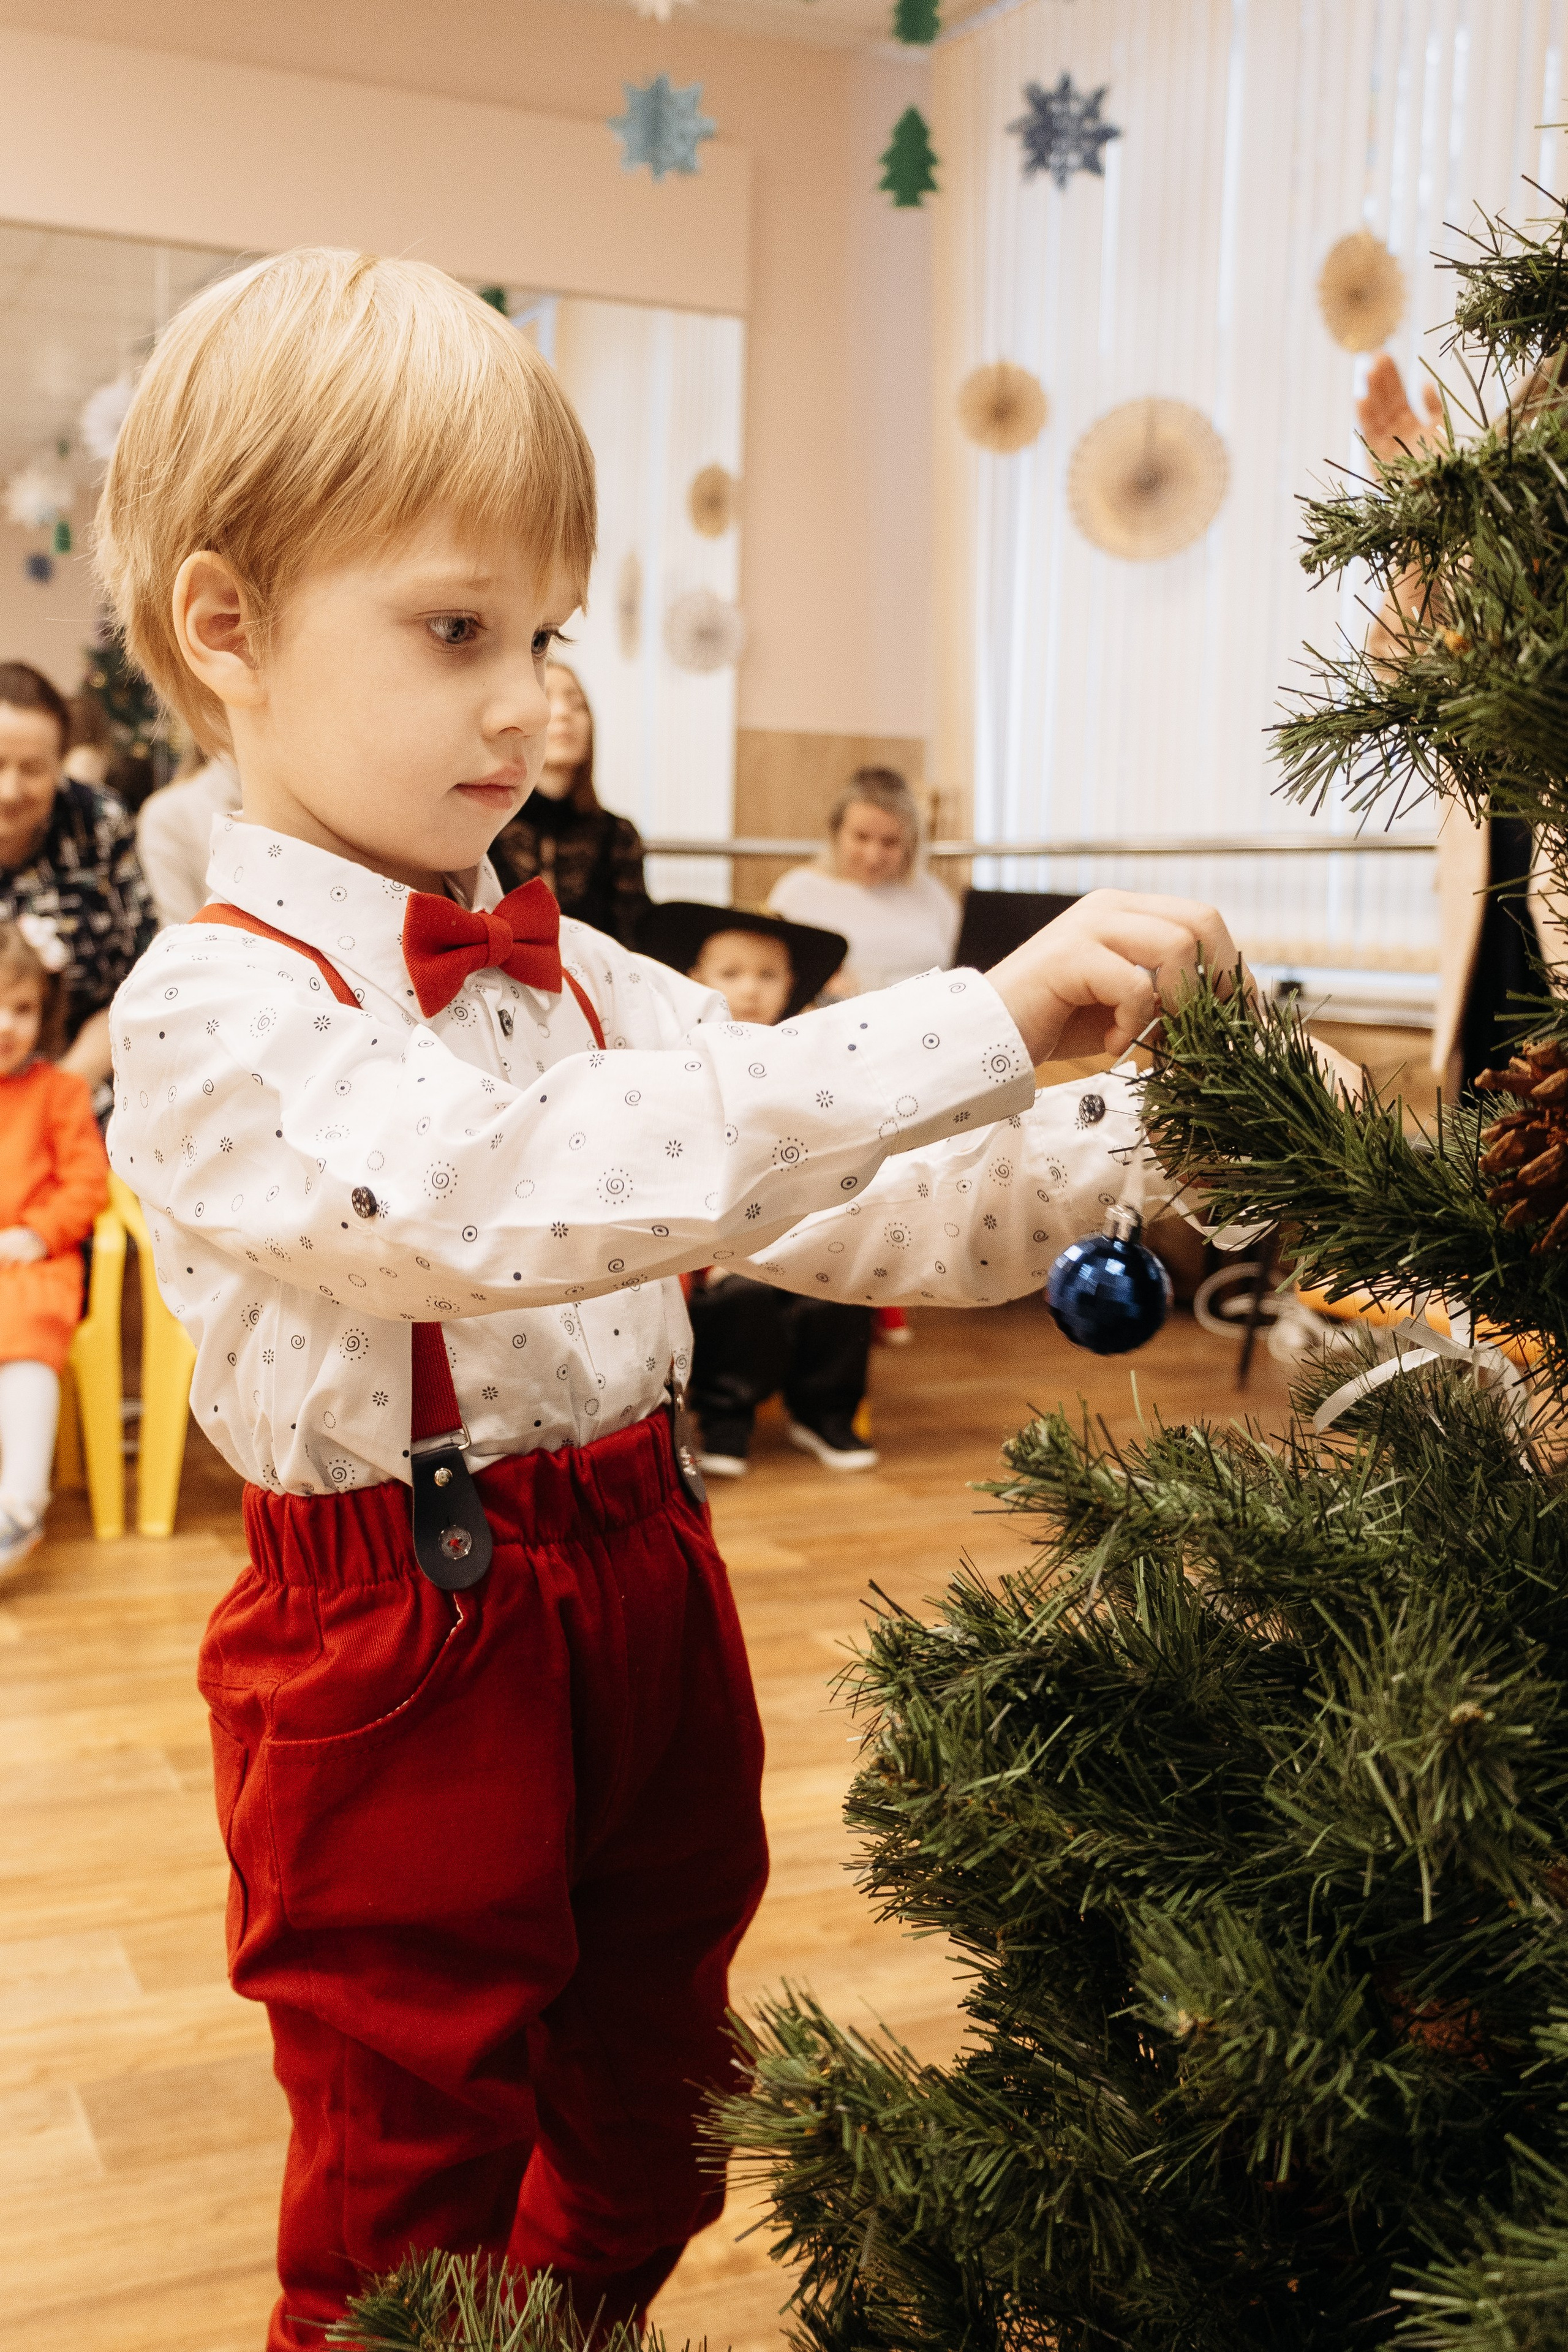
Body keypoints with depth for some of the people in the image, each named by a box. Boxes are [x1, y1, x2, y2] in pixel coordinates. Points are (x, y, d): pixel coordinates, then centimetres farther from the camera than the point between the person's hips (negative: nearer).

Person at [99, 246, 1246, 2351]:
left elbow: (823, 1211, 0)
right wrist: (984, 1021, -38)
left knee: (649, 2125, 24)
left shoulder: (580, 979, 5)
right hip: (406, 1649, -6)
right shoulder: (213, 1015, -18)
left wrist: (1122, 1157, -16)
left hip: (644, 1585, 7)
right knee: (415, 2181, 12)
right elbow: (527, 1196, -35)